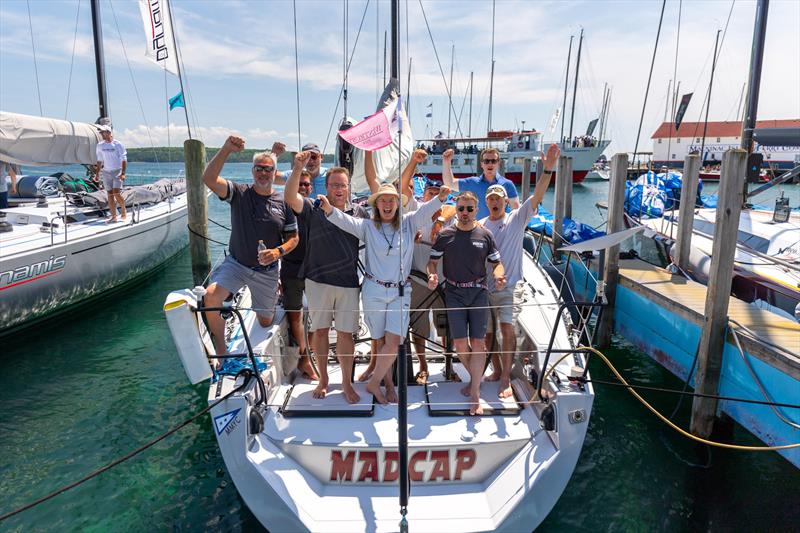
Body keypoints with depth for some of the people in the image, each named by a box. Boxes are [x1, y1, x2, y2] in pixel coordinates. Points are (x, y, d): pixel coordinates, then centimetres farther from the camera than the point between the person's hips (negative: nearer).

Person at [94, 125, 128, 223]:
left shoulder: (118, 144, -5)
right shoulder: (100, 145, 9)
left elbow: (124, 160, -7)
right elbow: (99, 161, 16)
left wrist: (123, 173, -15)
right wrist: (97, 173, 12)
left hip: (117, 171, -4)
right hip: (106, 172, 5)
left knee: (116, 193, -15)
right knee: (109, 194, 3)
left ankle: (123, 209, 10)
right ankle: (113, 216, 7)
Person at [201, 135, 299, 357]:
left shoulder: (283, 203, -1)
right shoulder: (239, 193, -5)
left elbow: (294, 237, 3)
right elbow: (209, 178, -21)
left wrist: (278, 251, -17)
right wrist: (226, 149, -31)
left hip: (266, 270, 1)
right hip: (236, 263, -1)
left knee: (265, 322, 11)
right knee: (211, 296, -28)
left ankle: (273, 300, 50)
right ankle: (221, 350, -8)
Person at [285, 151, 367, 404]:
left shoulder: (359, 212, 7)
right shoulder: (313, 209, 0)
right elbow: (290, 197, -17)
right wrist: (298, 168, -28)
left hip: (349, 282, 1)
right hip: (318, 281, 0)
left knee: (346, 334, 4)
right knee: (320, 331, 10)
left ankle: (347, 383, 20)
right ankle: (323, 379, 27)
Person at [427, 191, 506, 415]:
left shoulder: (485, 235, 3)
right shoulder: (445, 235, 2)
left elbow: (497, 263, 8)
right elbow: (432, 262, 5)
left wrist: (499, 277, -14)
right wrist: (432, 275, -17)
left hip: (478, 292, 0)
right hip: (454, 293, 0)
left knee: (478, 342, -3)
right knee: (460, 343, 1)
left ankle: (475, 394, 4)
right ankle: (476, 377, 28)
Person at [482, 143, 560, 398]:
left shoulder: (517, 218, -1)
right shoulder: (479, 226, 6)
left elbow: (537, 196, -13)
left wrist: (548, 170, -23)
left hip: (510, 287, -3)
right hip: (485, 287, 3)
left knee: (507, 330, -11)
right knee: (488, 332, 10)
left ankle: (506, 379, -2)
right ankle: (497, 370, 29)